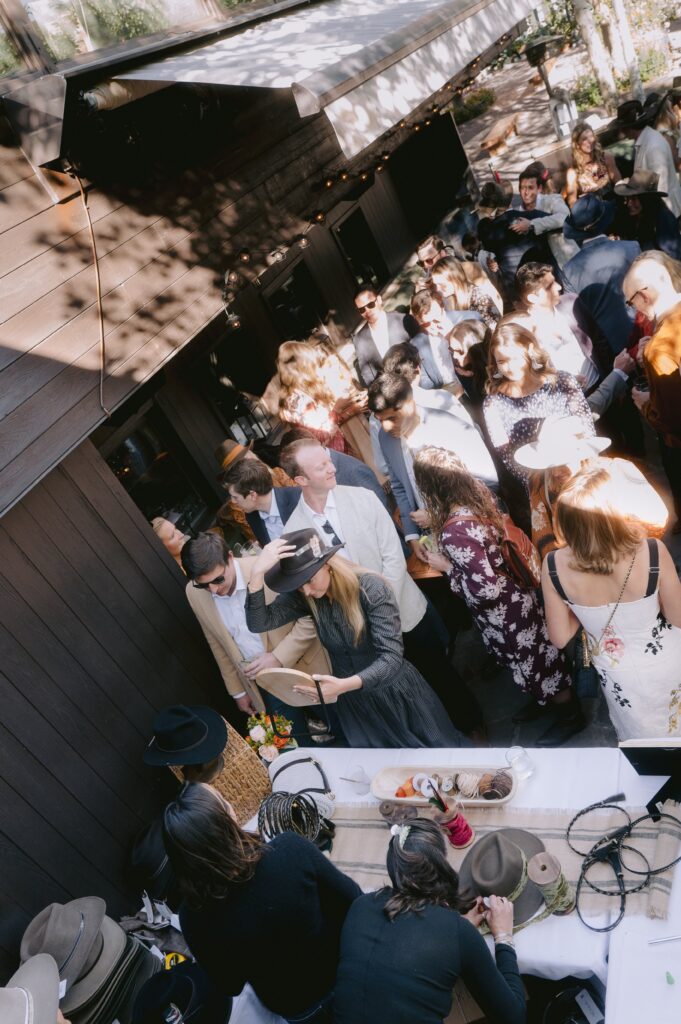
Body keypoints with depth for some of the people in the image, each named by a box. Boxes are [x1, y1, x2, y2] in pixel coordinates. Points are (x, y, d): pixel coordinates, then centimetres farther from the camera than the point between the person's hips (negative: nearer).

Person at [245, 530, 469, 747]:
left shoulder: (373, 589, -27)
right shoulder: (302, 596, -13)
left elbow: (392, 657, -33)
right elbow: (260, 622, -23)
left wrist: (344, 685, -48)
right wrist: (257, 573, -37)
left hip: (395, 692, -3)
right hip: (352, 700, 4)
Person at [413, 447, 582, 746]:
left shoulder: (455, 533, -38)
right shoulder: (478, 492, -13)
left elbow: (486, 589, -33)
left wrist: (447, 567, -21)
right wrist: (436, 520, 12)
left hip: (502, 612, -8)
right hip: (514, 597, 8)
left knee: (533, 662, 17)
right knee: (536, 656, 30)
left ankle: (570, 716, 42)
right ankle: (550, 698, 55)